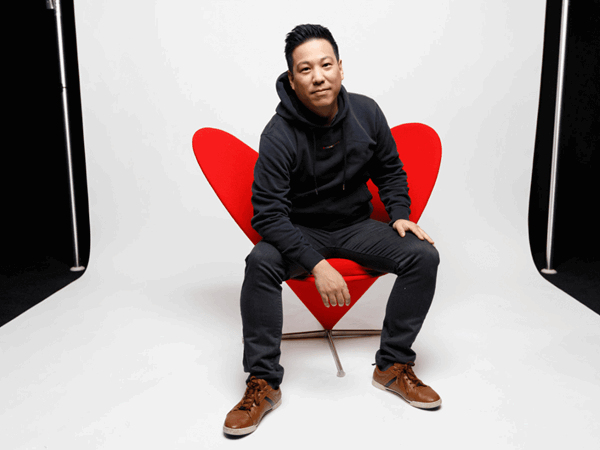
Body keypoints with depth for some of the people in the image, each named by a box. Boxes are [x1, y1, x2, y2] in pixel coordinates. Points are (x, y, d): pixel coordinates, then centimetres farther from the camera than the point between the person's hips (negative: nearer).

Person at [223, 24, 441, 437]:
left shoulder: (366, 113, -6)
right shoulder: (279, 134, -19)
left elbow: (390, 170, 11)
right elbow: (268, 214, -24)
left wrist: (399, 214, -7)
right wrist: (316, 264, -34)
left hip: (356, 226, 4)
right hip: (300, 231, -3)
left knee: (424, 255, -17)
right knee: (260, 263, -33)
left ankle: (393, 365, -3)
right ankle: (264, 383, -16)